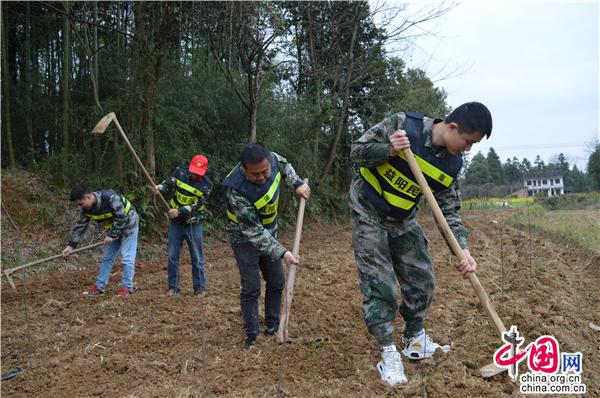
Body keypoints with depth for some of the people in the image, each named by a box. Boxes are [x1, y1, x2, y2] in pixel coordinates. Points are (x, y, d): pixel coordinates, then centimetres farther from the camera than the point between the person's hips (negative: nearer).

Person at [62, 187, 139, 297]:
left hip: (128, 225, -7)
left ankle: (127, 287, -1)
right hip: (114, 229, 7)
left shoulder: (111, 198, -32)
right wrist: (71, 245, -7)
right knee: (107, 258, 8)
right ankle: (99, 286, 15)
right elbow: (80, 226, -3)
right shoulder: (87, 209, -9)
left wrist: (112, 235, -24)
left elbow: (122, 218, -28)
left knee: (127, 258, -9)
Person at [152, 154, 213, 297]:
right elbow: (167, 184, -9)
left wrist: (179, 211, -29)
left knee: (197, 258, 5)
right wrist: (159, 188, -32)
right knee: (172, 256, 6)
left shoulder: (206, 185, -12)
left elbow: (196, 206, -18)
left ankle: (200, 287, 18)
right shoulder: (180, 172, -5)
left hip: (193, 224, -2)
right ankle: (173, 287, 18)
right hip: (176, 222, 2)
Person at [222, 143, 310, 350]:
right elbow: (254, 232, -32)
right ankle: (251, 335, 11)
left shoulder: (271, 159, -21)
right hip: (245, 238, -6)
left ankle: (273, 326, 27)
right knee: (251, 288, -4)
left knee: (276, 282, 11)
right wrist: (282, 253, -33)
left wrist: (297, 184, -9)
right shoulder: (237, 190, -37)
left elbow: (284, 165, 7)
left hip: (269, 233, 6)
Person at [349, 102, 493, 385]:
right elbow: (357, 152, -16)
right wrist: (390, 151, -34)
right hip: (368, 212, -5)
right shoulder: (403, 125, -23)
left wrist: (463, 249, -18)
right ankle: (388, 353, 4)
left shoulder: (452, 163, -9)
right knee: (379, 282, -8)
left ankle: (415, 340, 28)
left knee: (422, 279, 7)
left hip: (403, 220, 6)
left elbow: (449, 211, -5)